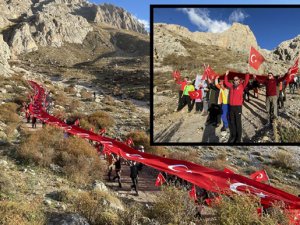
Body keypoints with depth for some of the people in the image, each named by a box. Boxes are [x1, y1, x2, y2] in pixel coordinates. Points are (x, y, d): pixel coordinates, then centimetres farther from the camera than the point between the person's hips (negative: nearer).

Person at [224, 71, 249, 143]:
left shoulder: (241, 86, 3)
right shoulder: (231, 86, 14)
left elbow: (246, 80, -9)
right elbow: (226, 82, 26)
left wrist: (247, 73, -13)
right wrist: (226, 75, 20)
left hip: (238, 106, -4)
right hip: (231, 107, 4)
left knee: (238, 122, 0)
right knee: (231, 122, 10)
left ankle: (238, 138, 6)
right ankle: (232, 136, 20)